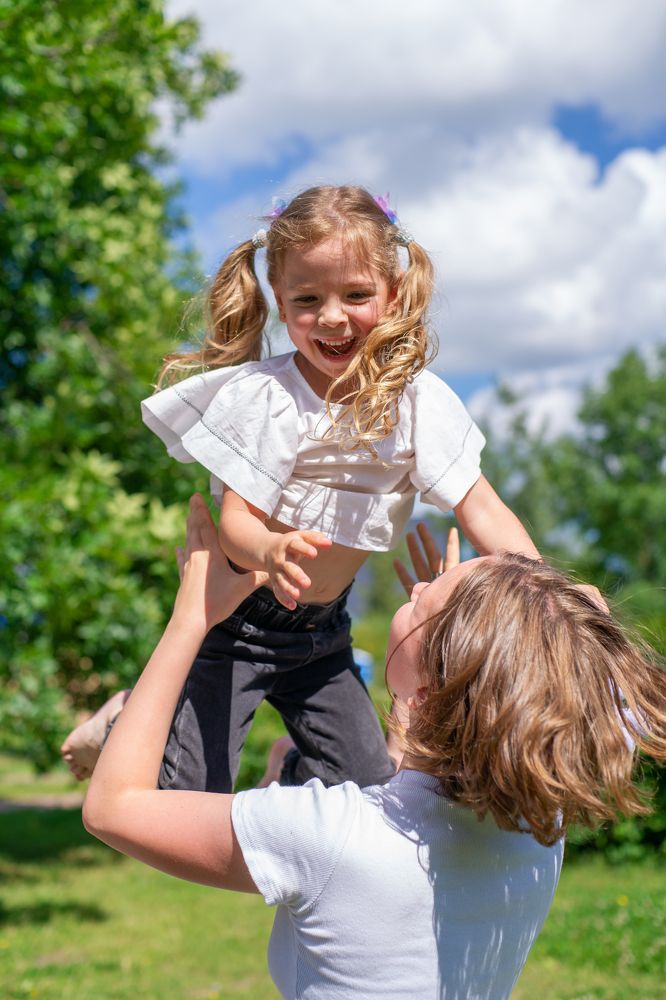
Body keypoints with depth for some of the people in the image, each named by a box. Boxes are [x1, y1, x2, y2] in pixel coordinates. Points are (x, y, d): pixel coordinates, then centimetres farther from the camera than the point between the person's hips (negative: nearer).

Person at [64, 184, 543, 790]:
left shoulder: (415, 400, -11)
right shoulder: (263, 397, -21)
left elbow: (481, 509, -13)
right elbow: (236, 520, -25)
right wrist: (271, 552, -49)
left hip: (323, 629, 4)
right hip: (241, 621, -4)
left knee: (370, 783, 6)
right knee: (193, 794, -4)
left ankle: (289, 777, 35)